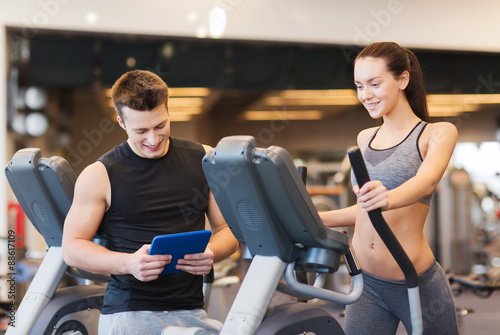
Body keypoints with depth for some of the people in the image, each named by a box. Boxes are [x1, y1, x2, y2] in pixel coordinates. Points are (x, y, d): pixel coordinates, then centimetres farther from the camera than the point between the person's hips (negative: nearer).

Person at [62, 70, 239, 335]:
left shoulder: (203, 160, 8)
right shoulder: (99, 176, -1)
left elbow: (228, 229, 13)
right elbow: (72, 248, 1)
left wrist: (211, 253, -10)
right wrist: (129, 263, -16)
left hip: (191, 312, 3)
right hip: (127, 312, -3)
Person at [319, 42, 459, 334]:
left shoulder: (438, 133, -4)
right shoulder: (366, 138, 14)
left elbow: (427, 181, -24)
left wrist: (387, 198, -45)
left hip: (417, 284, -4)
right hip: (367, 284, 5)